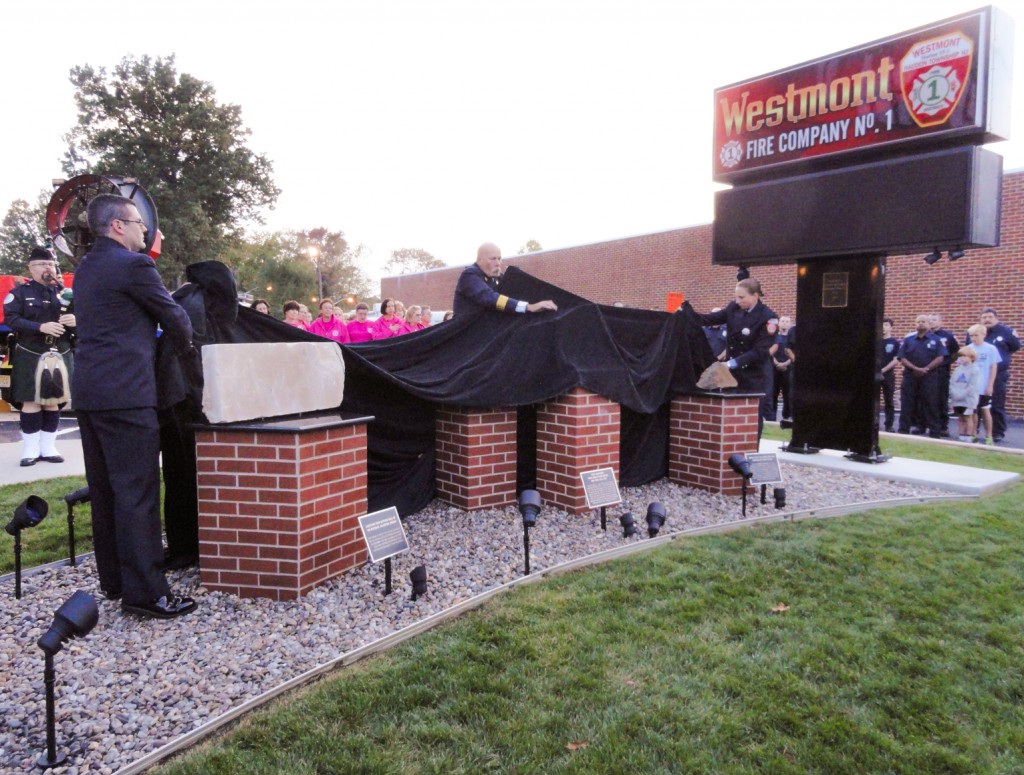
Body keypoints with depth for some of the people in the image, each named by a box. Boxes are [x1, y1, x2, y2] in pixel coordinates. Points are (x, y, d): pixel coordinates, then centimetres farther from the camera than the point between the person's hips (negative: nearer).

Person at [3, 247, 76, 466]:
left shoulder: (65, 292, 10)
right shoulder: (20, 292, 0)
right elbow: (11, 319, -10)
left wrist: (76, 321, -14)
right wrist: (41, 327, -23)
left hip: (60, 357, 3)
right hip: (30, 357, -3)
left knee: (53, 402, 7)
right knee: (31, 402, 0)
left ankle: (48, 448, 15)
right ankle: (31, 449, 8)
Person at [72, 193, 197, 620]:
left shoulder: (86, 268, 18)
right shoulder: (134, 265, -9)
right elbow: (173, 317, -2)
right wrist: (189, 353, 17)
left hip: (89, 391, 9)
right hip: (125, 393, -9)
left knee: (104, 490, 13)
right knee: (137, 493, -7)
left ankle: (113, 579, 23)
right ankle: (144, 591, -4)